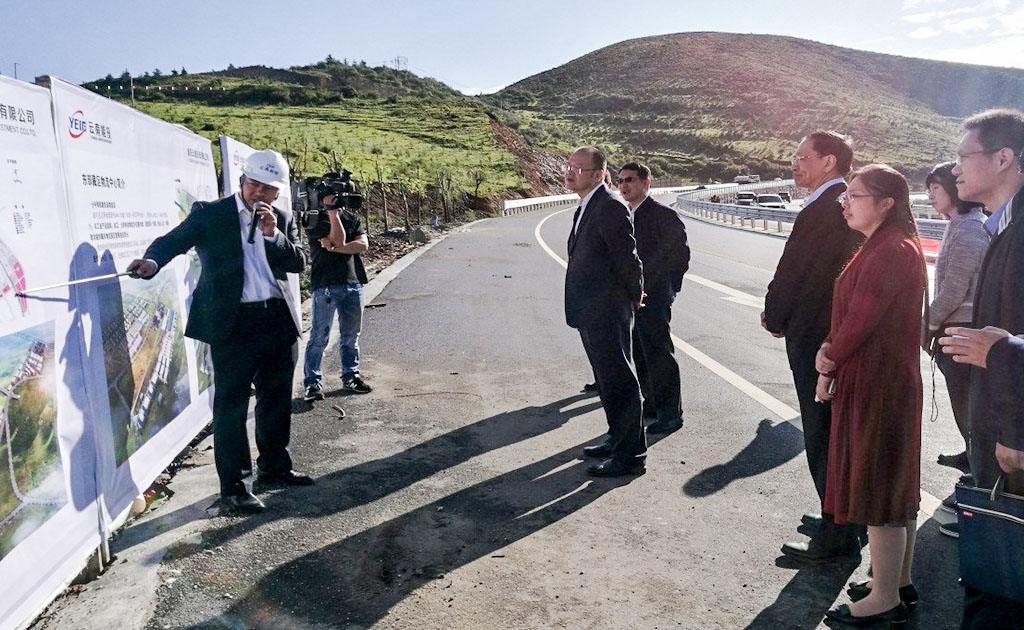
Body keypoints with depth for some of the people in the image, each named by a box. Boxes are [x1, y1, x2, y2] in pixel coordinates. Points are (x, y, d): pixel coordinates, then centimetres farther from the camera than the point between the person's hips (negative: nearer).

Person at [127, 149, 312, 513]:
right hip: (233, 322, -5)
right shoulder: (210, 214, 1)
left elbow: (299, 263, 4)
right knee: (231, 403, -3)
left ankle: (274, 465, 32)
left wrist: (274, 235, -12)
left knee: (277, 398, 15)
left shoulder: (283, 219, 11)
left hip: (278, 320, 5)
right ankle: (231, 486, 5)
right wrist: (152, 261, -28)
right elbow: (176, 240, -8)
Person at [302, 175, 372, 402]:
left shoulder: (352, 216, 11)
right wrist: (332, 211, -15)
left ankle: (351, 376, 25)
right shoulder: (315, 219, -3)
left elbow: (363, 244, -3)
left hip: (352, 283, 5)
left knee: (351, 335, 13)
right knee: (319, 337, -3)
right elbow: (339, 240, -15)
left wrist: (334, 248, -12)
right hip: (325, 285, -5)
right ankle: (313, 383, 3)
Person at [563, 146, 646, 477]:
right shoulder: (585, 208, 14)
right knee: (608, 381, 20)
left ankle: (630, 456, 11)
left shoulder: (610, 208, -18)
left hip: (607, 314, -10)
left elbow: (628, 259, -18)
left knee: (619, 383, 0)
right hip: (591, 315, 10)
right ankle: (618, 439, 35)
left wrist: (633, 298, -4)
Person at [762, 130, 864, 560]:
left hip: (815, 339, -10)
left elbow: (792, 275, -17)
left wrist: (775, 319, 0)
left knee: (823, 439, 0)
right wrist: (780, 314, 10)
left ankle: (837, 536, 12)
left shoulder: (822, 211, -20)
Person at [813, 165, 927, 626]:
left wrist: (829, 362, -6)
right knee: (897, 485, 18)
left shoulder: (891, 251, -20)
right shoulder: (883, 247, 13)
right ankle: (899, 580, 33)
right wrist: (831, 351, -2)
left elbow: (860, 318, -21)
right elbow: (851, 314, 13)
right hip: (889, 382, 11)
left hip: (877, 387, -11)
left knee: (877, 488, 0)